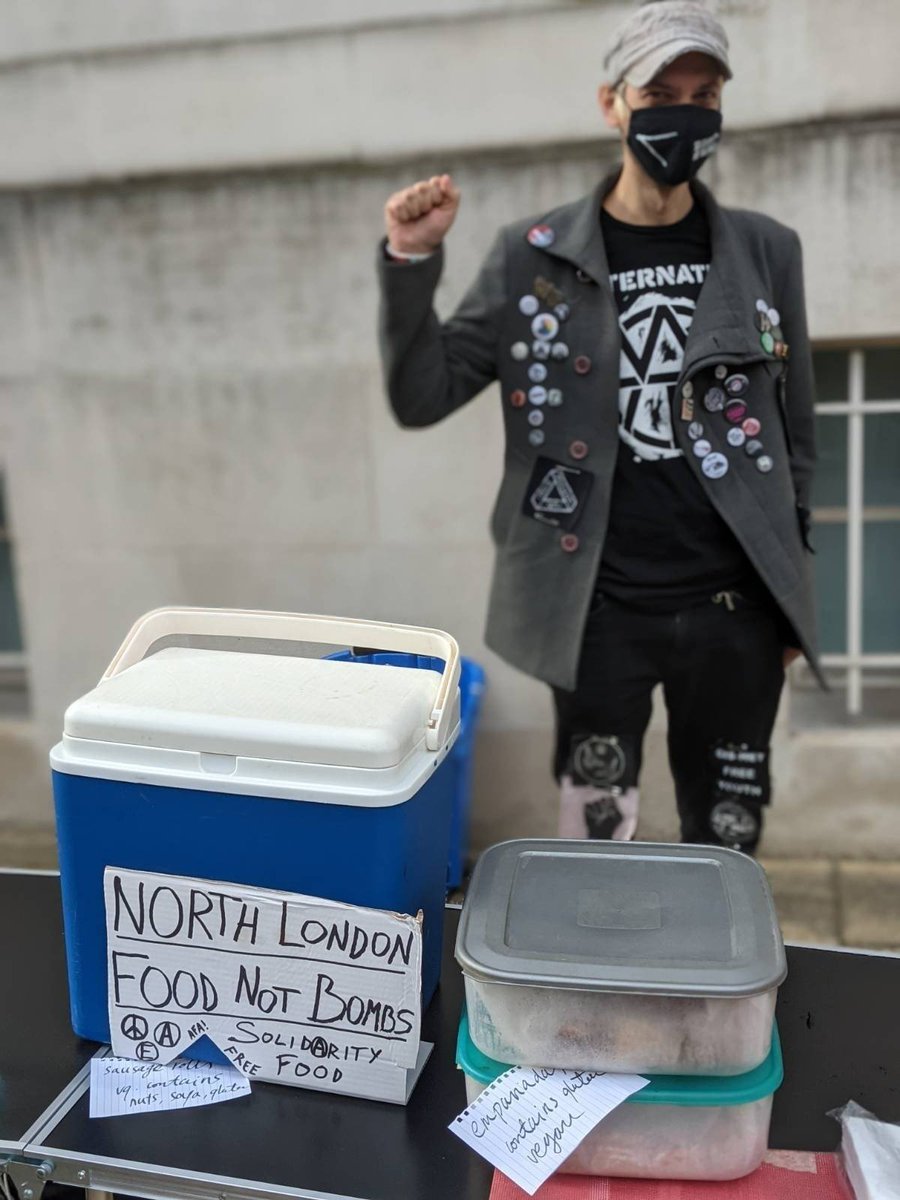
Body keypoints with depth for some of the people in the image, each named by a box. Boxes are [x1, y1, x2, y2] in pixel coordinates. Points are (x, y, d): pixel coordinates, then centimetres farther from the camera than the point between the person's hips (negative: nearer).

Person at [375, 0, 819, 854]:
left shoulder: (766, 251, 6)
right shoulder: (534, 256, 0)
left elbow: (794, 430, 11)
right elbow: (421, 399, -1)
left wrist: (791, 590, 12)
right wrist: (410, 263, -15)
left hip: (733, 604, 2)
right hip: (597, 607, -2)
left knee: (726, 844, 13)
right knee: (594, 839, 7)